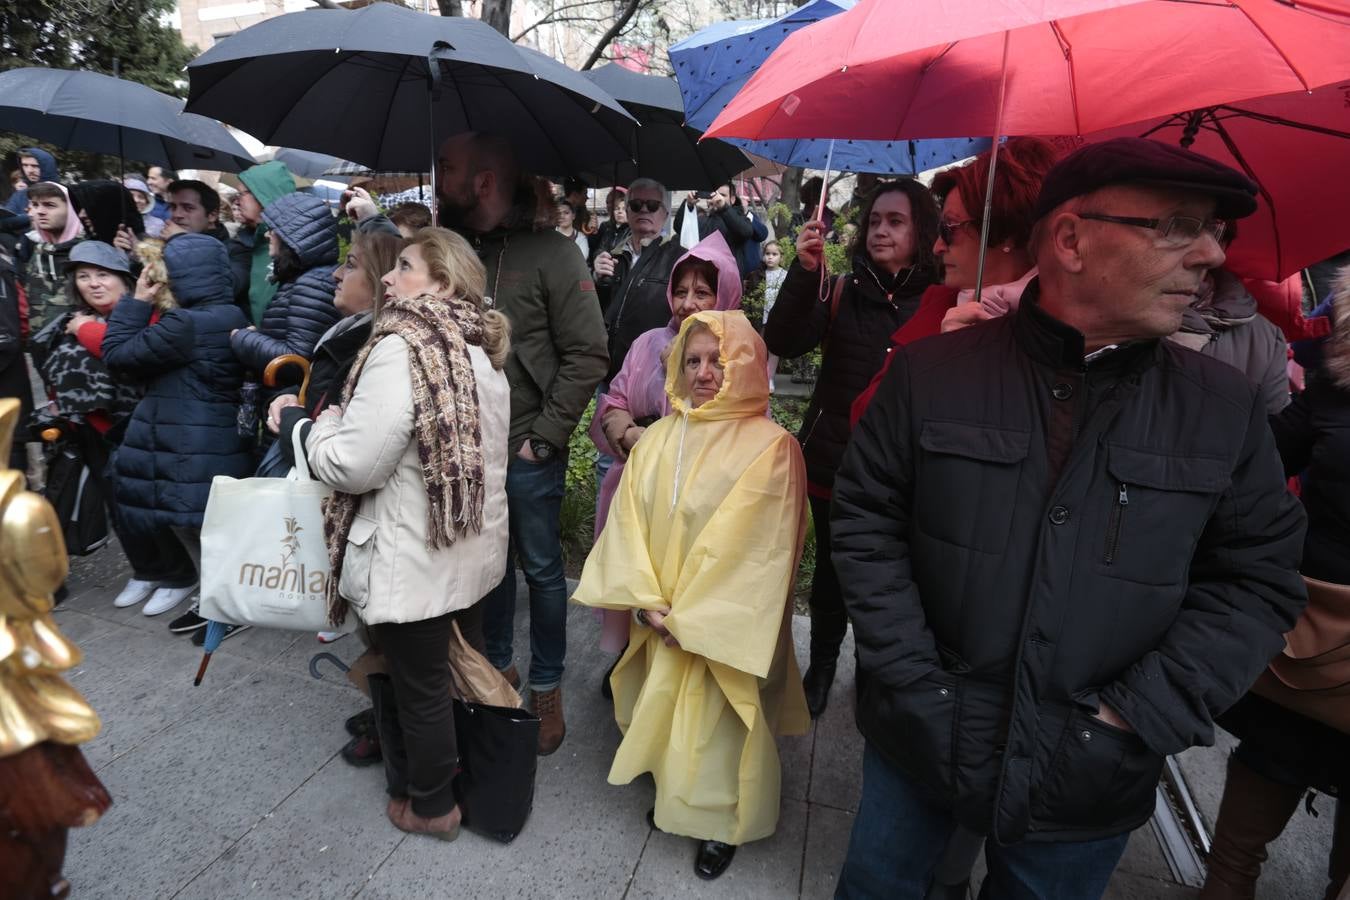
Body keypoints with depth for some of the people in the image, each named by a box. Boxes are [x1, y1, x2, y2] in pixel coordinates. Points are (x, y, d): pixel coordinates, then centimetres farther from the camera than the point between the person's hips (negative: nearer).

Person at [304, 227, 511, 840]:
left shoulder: (403, 350, -22)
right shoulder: (480, 348, 5)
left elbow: (353, 465, -24)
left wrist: (323, 427, -2)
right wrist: (346, 424, 16)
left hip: (415, 559, -8)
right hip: (471, 546, 9)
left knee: (421, 685, 11)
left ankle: (432, 805, 32)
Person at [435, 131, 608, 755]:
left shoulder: (550, 253, -9)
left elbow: (586, 355, -12)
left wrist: (544, 436, -14)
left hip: (528, 452, -5)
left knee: (541, 569, 8)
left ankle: (546, 686, 26)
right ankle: (496, 664, 37)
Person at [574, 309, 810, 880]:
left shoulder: (771, 447, -13)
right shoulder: (658, 439, 2)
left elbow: (757, 550, -16)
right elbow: (627, 522, 0)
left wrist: (692, 619, -14)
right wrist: (645, 601, -11)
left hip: (723, 627, -4)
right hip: (658, 622, 5)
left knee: (716, 724, 8)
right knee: (665, 717, 19)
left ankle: (722, 822, 31)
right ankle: (673, 797, 43)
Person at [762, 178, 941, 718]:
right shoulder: (841, 291, 1)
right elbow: (783, 344, -13)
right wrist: (803, 272, -23)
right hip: (834, 460, 1)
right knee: (830, 570, 14)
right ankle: (821, 666, 35)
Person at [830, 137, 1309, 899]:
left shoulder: (1227, 407, -3)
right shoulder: (931, 372, -9)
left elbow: (1259, 578, -1)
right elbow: (867, 521, -6)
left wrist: (1137, 716, -11)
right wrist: (912, 679, -12)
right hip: (921, 745, 0)